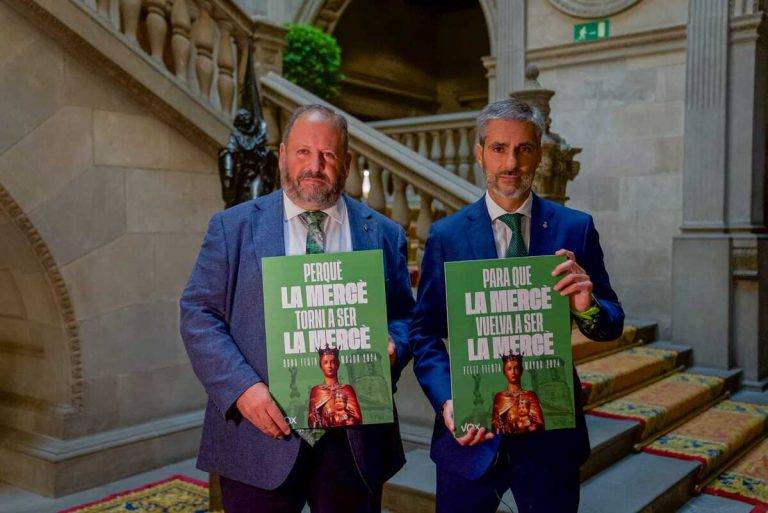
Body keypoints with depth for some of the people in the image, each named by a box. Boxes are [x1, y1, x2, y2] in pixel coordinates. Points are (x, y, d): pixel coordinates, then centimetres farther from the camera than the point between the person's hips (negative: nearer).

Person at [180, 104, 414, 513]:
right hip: (261, 439, -1)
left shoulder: (384, 234, 7)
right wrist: (242, 387, -14)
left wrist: (392, 348, -13)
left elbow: (404, 317, 9)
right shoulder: (233, 227, 2)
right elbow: (198, 314, -2)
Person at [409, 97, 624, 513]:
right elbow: (425, 333, -2)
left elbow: (612, 325, 1)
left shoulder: (576, 229, -2)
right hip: (470, 433, 0)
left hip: (551, 434, 1)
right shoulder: (445, 236, -2)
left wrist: (588, 309, -22)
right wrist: (446, 400, -17)